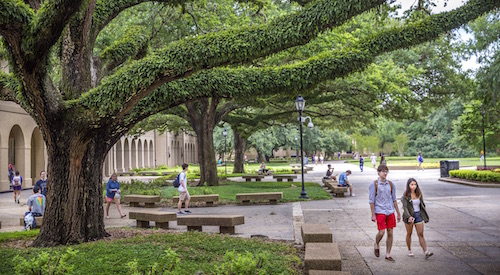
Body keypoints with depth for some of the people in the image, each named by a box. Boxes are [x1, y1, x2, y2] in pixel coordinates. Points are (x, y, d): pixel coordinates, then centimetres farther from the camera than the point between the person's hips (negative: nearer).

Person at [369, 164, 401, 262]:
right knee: (381, 232, -10)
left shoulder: (390, 184, 8)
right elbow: (371, 201, -4)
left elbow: (394, 199, 14)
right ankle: (376, 245, 22)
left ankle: (388, 254, 15)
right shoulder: (374, 185, -5)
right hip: (380, 212, -4)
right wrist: (373, 215, -8)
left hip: (390, 212, 4)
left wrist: (398, 213, 13)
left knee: (390, 233, 5)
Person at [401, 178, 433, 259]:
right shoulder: (406, 195, -10)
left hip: (419, 215, 3)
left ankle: (426, 252, -9)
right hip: (409, 216, -3)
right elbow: (405, 207, -17)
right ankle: (409, 250, 25)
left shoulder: (419, 194, 4)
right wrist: (409, 216, -30)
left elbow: (422, 205, 13)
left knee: (421, 234, -2)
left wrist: (424, 216, 14)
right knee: (409, 233, 11)